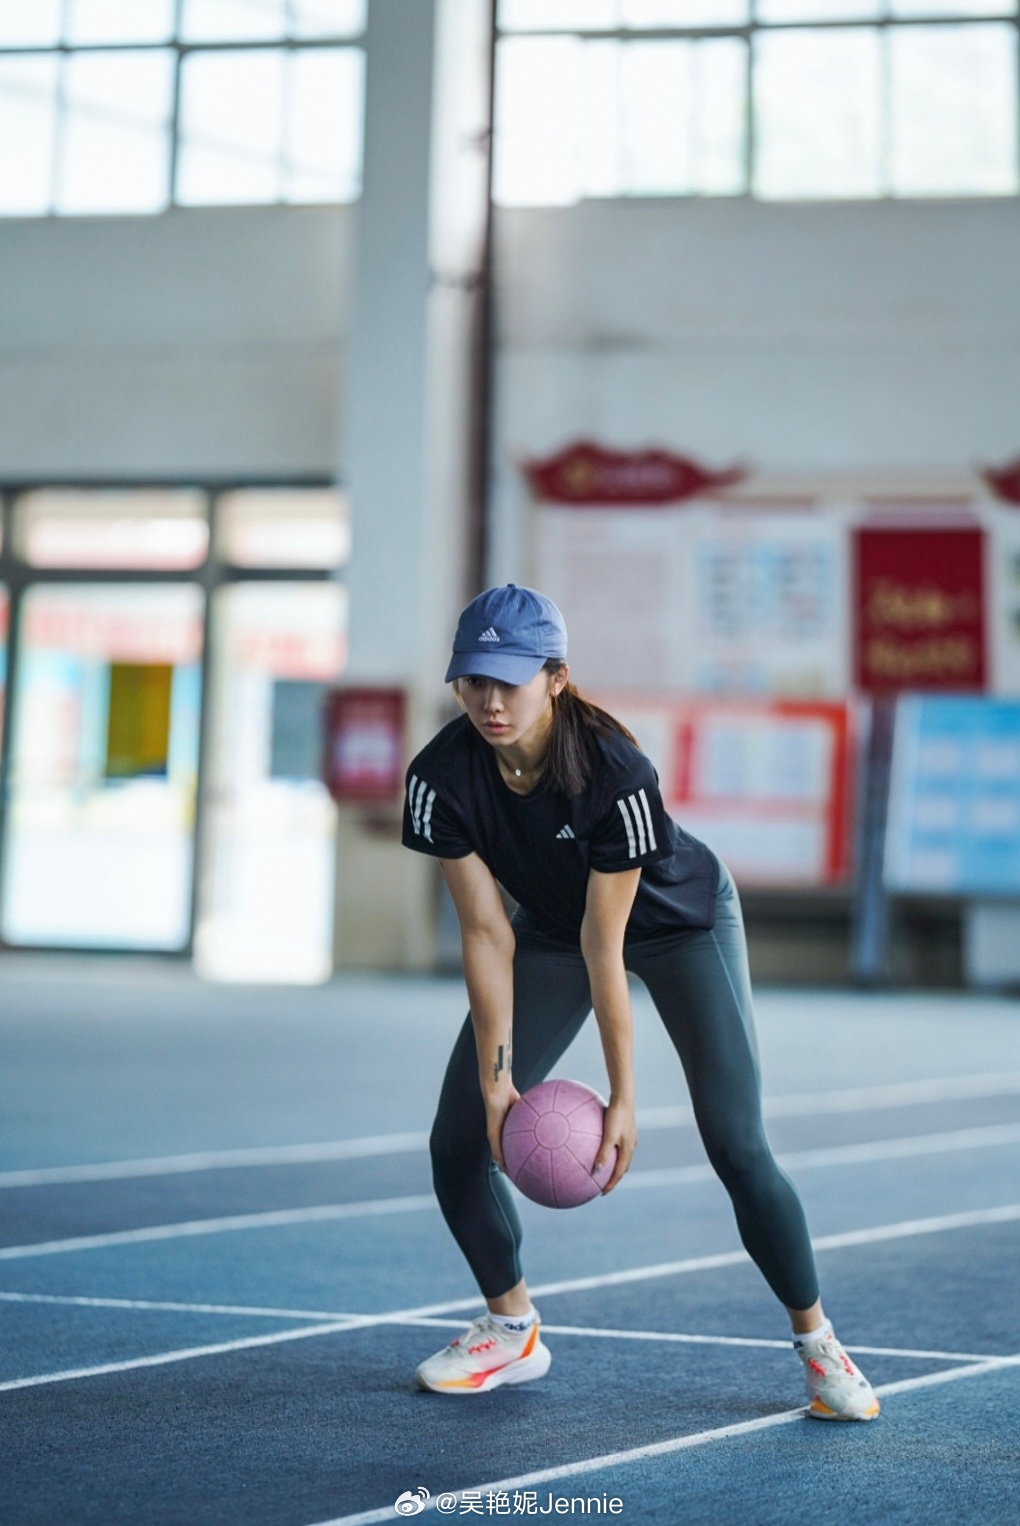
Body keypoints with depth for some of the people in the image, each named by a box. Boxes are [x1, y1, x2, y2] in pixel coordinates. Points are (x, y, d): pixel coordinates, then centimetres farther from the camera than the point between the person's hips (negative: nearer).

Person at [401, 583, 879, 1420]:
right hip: (549, 927, 4)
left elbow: (605, 949, -32)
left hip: (682, 920, -4)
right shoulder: (442, 778, -26)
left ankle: (819, 1344, 4)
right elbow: (487, 934, -20)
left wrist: (622, 1099, -29)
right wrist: (494, 1075, -22)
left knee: (738, 1147, -14)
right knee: (459, 1139, -5)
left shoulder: (615, 773, -37)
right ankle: (512, 1331, 17)